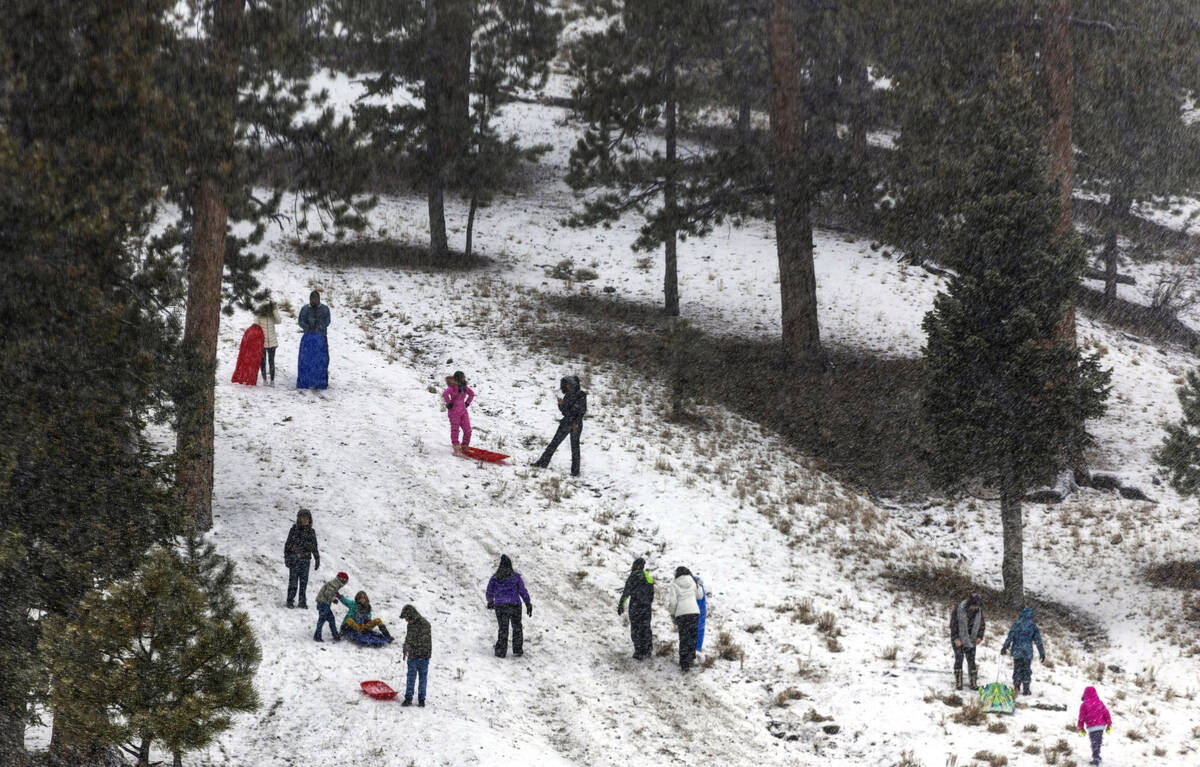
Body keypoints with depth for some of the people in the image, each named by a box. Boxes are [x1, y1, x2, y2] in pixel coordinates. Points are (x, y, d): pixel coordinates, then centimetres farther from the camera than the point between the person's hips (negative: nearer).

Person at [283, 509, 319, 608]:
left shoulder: (311, 532, 10)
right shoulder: (294, 530, 0)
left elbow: (314, 547, 17)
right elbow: (287, 544, 2)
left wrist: (317, 559, 15)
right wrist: (287, 557, -5)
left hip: (305, 559, 3)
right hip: (294, 558, -3)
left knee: (304, 581, 4)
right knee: (293, 580, -5)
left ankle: (302, 601, 11)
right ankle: (290, 601, 1)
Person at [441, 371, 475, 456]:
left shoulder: (464, 386, 9)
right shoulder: (452, 386, -14)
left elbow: (472, 394, 26)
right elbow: (445, 394, -30)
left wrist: (467, 403, 16)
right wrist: (449, 403, -21)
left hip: (463, 411, 7)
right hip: (454, 411, -7)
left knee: (468, 430, 4)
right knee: (455, 430, -2)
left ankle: (464, 448, 17)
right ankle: (456, 449, 1)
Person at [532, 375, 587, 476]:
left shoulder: (581, 395, -8)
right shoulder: (568, 395, 10)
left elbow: (582, 411, -11)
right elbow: (563, 410, 13)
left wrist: (576, 423, -18)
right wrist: (561, 404, -7)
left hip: (576, 424, -6)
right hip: (566, 422, 6)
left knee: (575, 446, -3)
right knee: (554, 443, 6)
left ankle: (575, 471, 2)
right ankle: (543, 462, 12)